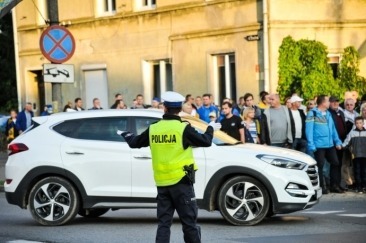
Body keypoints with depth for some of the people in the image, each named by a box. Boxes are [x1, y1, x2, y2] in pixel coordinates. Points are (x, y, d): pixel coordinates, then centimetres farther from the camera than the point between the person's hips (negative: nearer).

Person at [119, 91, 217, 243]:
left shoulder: (153, 129, 2)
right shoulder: (183, 129, -11)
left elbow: (134, 143, 14)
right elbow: (205, 142, -6)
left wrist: (126, 135, 35)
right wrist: (210, 128, 14)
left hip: (161, 183, 4)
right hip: (181, 182, -4)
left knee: (163, 222, 8)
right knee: (189, 221, 3)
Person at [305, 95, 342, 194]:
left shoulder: (328, 114, 14)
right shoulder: (312, 114, -9)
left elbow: (333, 128, 18)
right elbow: (309, 130, -13)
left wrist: (337, 141, 11)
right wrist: (311, 145, -17)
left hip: (330, 145, 7)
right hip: (319, 145, -7)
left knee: (335, 163, 8)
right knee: (320, 165, 0)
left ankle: (334, 185, 19)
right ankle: (322, 186, 8)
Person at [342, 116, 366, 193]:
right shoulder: (352, 132, 6)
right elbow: (347, 141, 4)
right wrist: (341, 146, -9)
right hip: (356, 155, -1)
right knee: (357, 171, 0)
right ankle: (358, 187, 5)